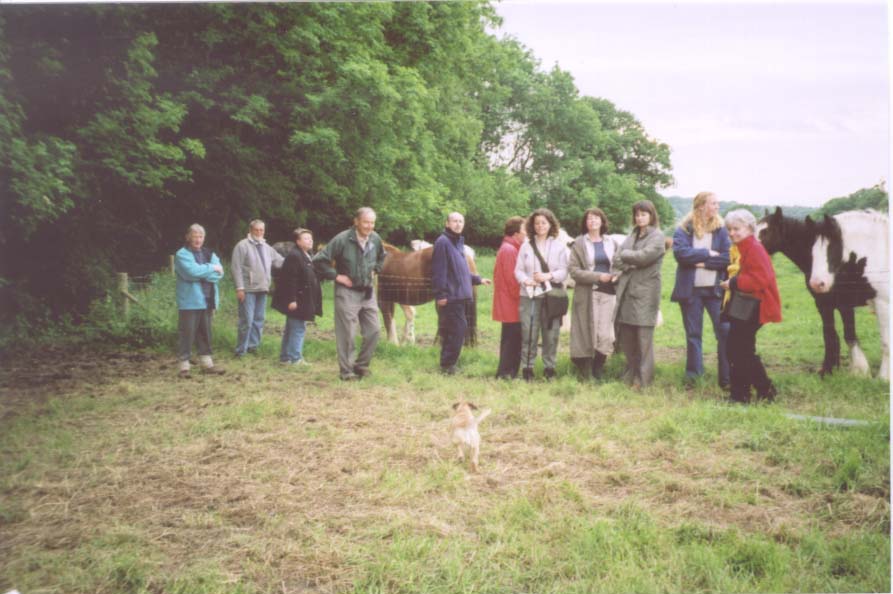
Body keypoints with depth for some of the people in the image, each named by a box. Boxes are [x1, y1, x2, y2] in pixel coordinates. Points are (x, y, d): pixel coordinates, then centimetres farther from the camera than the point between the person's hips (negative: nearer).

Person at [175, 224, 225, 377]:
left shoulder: (209, 254, 14)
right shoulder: (182, 254, -6)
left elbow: (219, 273, 0)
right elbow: (192, 271, -22)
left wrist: (202, 273, -13)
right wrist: (211, 268, -10)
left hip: (206, 301, 6)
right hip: (189, 302, -6)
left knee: (205, 334, 14)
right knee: (186, 334, -3)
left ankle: (207, 364, 22)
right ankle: (184, 366, 4)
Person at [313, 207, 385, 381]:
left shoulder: (375, 239, 0)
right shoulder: (342, 239, -17)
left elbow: (381, 257, 23)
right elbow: (319, 260, -16)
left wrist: (374, 270, 9)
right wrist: (336, 276, -14)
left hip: (367, 292, 6)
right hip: (347, 292, -6)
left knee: (373, 331, 7)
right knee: (347, 334, -1)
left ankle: (361, 364, 24)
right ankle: (347, 371, 10)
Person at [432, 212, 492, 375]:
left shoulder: (459, 243, 18)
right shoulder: (442, 242, -11)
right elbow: (439, 271, -17)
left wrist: (478, 279, 26)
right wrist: (440, 294, -21)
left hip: (460, 296, 9)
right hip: (450, 296, -9)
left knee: (451, 331, 12)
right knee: (458, 329, -10)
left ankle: (448, 364, 20)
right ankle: (447, 364, -3)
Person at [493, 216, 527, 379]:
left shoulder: (507, 248, 16)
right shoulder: (510, 250, -17)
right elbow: (511, 277, -19)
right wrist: (519, 296, -11)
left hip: (508, 304, 10)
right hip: (512, 304, -10)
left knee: (511, 338, 13)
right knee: (512, 338, -6)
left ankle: (506, 372, 18)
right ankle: (506, 373, -3)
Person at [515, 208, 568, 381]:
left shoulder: (559, 247, 8)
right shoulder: (526, 246, 10)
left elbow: (564, 271, 2)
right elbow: (518, 270, 6)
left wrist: (549, 276, -15)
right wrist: (525, 280, -14)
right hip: (529, 296, 0)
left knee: (551, 334, 0)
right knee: (528, 334, -3)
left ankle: (549, 367, 11)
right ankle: (527, 368, 4)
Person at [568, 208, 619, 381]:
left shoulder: (612, 243, 12)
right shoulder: (579, 243, 3)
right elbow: (572, 269, -6)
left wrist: (616, 275, -6)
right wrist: (598, 277, -14)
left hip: (607, 293, 3)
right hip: (587, 293, -2)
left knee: (605, 336, -4)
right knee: (587, 334, -2)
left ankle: (597, 374, 9)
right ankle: (585, 376, 8)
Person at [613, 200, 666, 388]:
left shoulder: (657, 237, -1)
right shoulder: (632, 236, 19)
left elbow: (644, 256, -16)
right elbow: (617, 259, 11)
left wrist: (625, 254, -1)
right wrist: (631, 264, -8)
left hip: (645, 293, -6)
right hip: (626, 292, 6)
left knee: (644, 338, -5)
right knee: (626, 337, 8)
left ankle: (642, 379, 1)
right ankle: (631, 374, 21)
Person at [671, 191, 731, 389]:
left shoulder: (721, 229, 4)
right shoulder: (684, 229, 0)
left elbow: (727, 258, -6)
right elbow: (680, 252, -17)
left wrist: (702, 262, -14)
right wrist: (707, 253, -13)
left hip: (716, 289, 1)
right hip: (690, 289, -1)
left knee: (725, 332, -4)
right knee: (693, 334, 9)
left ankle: (727, 379, 3)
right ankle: (692, 376, 19)